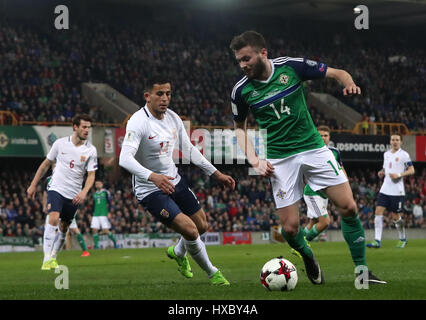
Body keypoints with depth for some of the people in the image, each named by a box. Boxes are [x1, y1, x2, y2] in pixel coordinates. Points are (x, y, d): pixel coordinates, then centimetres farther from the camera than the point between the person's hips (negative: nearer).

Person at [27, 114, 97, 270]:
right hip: (56, 188, -2)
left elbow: (91, 175, -4)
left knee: (64, 228, 9)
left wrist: (84, 192, -22)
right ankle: (47, 259, -24)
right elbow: (46, 164, 8)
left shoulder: (91, 150, -4)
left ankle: (53, 258, 28)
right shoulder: (60, 143, -4)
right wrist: (33, 185, 9)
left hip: (74, 195, 2)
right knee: (54, 218, -23)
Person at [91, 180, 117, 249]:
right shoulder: (95, 194, 16)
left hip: (104, 214, -5)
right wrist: (93, 213, 18)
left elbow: (109, 203, -3)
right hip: (96, 215, 5)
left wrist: (109, 212, -11)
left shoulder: (105, 192, 0)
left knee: (106, 231, -8)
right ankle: (96, 245, -1)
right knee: (94, 230, -6)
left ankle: (114, 241, 12)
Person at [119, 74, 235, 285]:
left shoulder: (173, 118, 1)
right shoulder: (138, 122, -23)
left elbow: (189, 150, 14)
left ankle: (178, 252, 47)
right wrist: (153, 177, -50)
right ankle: (212, 273, 6)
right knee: (190, 230, -17)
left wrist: (216, 174, 11)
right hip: (150, 190, -8)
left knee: (202, 227, 15)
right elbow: (125, 159, -35)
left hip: (174, 182, 8)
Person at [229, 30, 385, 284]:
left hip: (313, 148, 0)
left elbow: (337, 73, 1)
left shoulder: (291, 66, -7)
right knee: (289, 227, -7)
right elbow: (240, 127, 12)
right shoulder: (241, 90, -4)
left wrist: (348, 82, -22)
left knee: (349, 208, -8)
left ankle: (362, 270, 5)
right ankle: (308, 256, 26)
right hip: (280, 159, 0)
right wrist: (254, 160, -1)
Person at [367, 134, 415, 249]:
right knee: (378, 211, -9)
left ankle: (403, 239, 25)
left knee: (395, 216, 2)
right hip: (385, 189, 5)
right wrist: (382, 172, 6)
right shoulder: (386, 154, 14)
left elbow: (411, 170, -7)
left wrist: (399, 175, -20)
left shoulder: (404, 155, -4)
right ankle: (377, 240, -12)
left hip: (397, 191, -5)